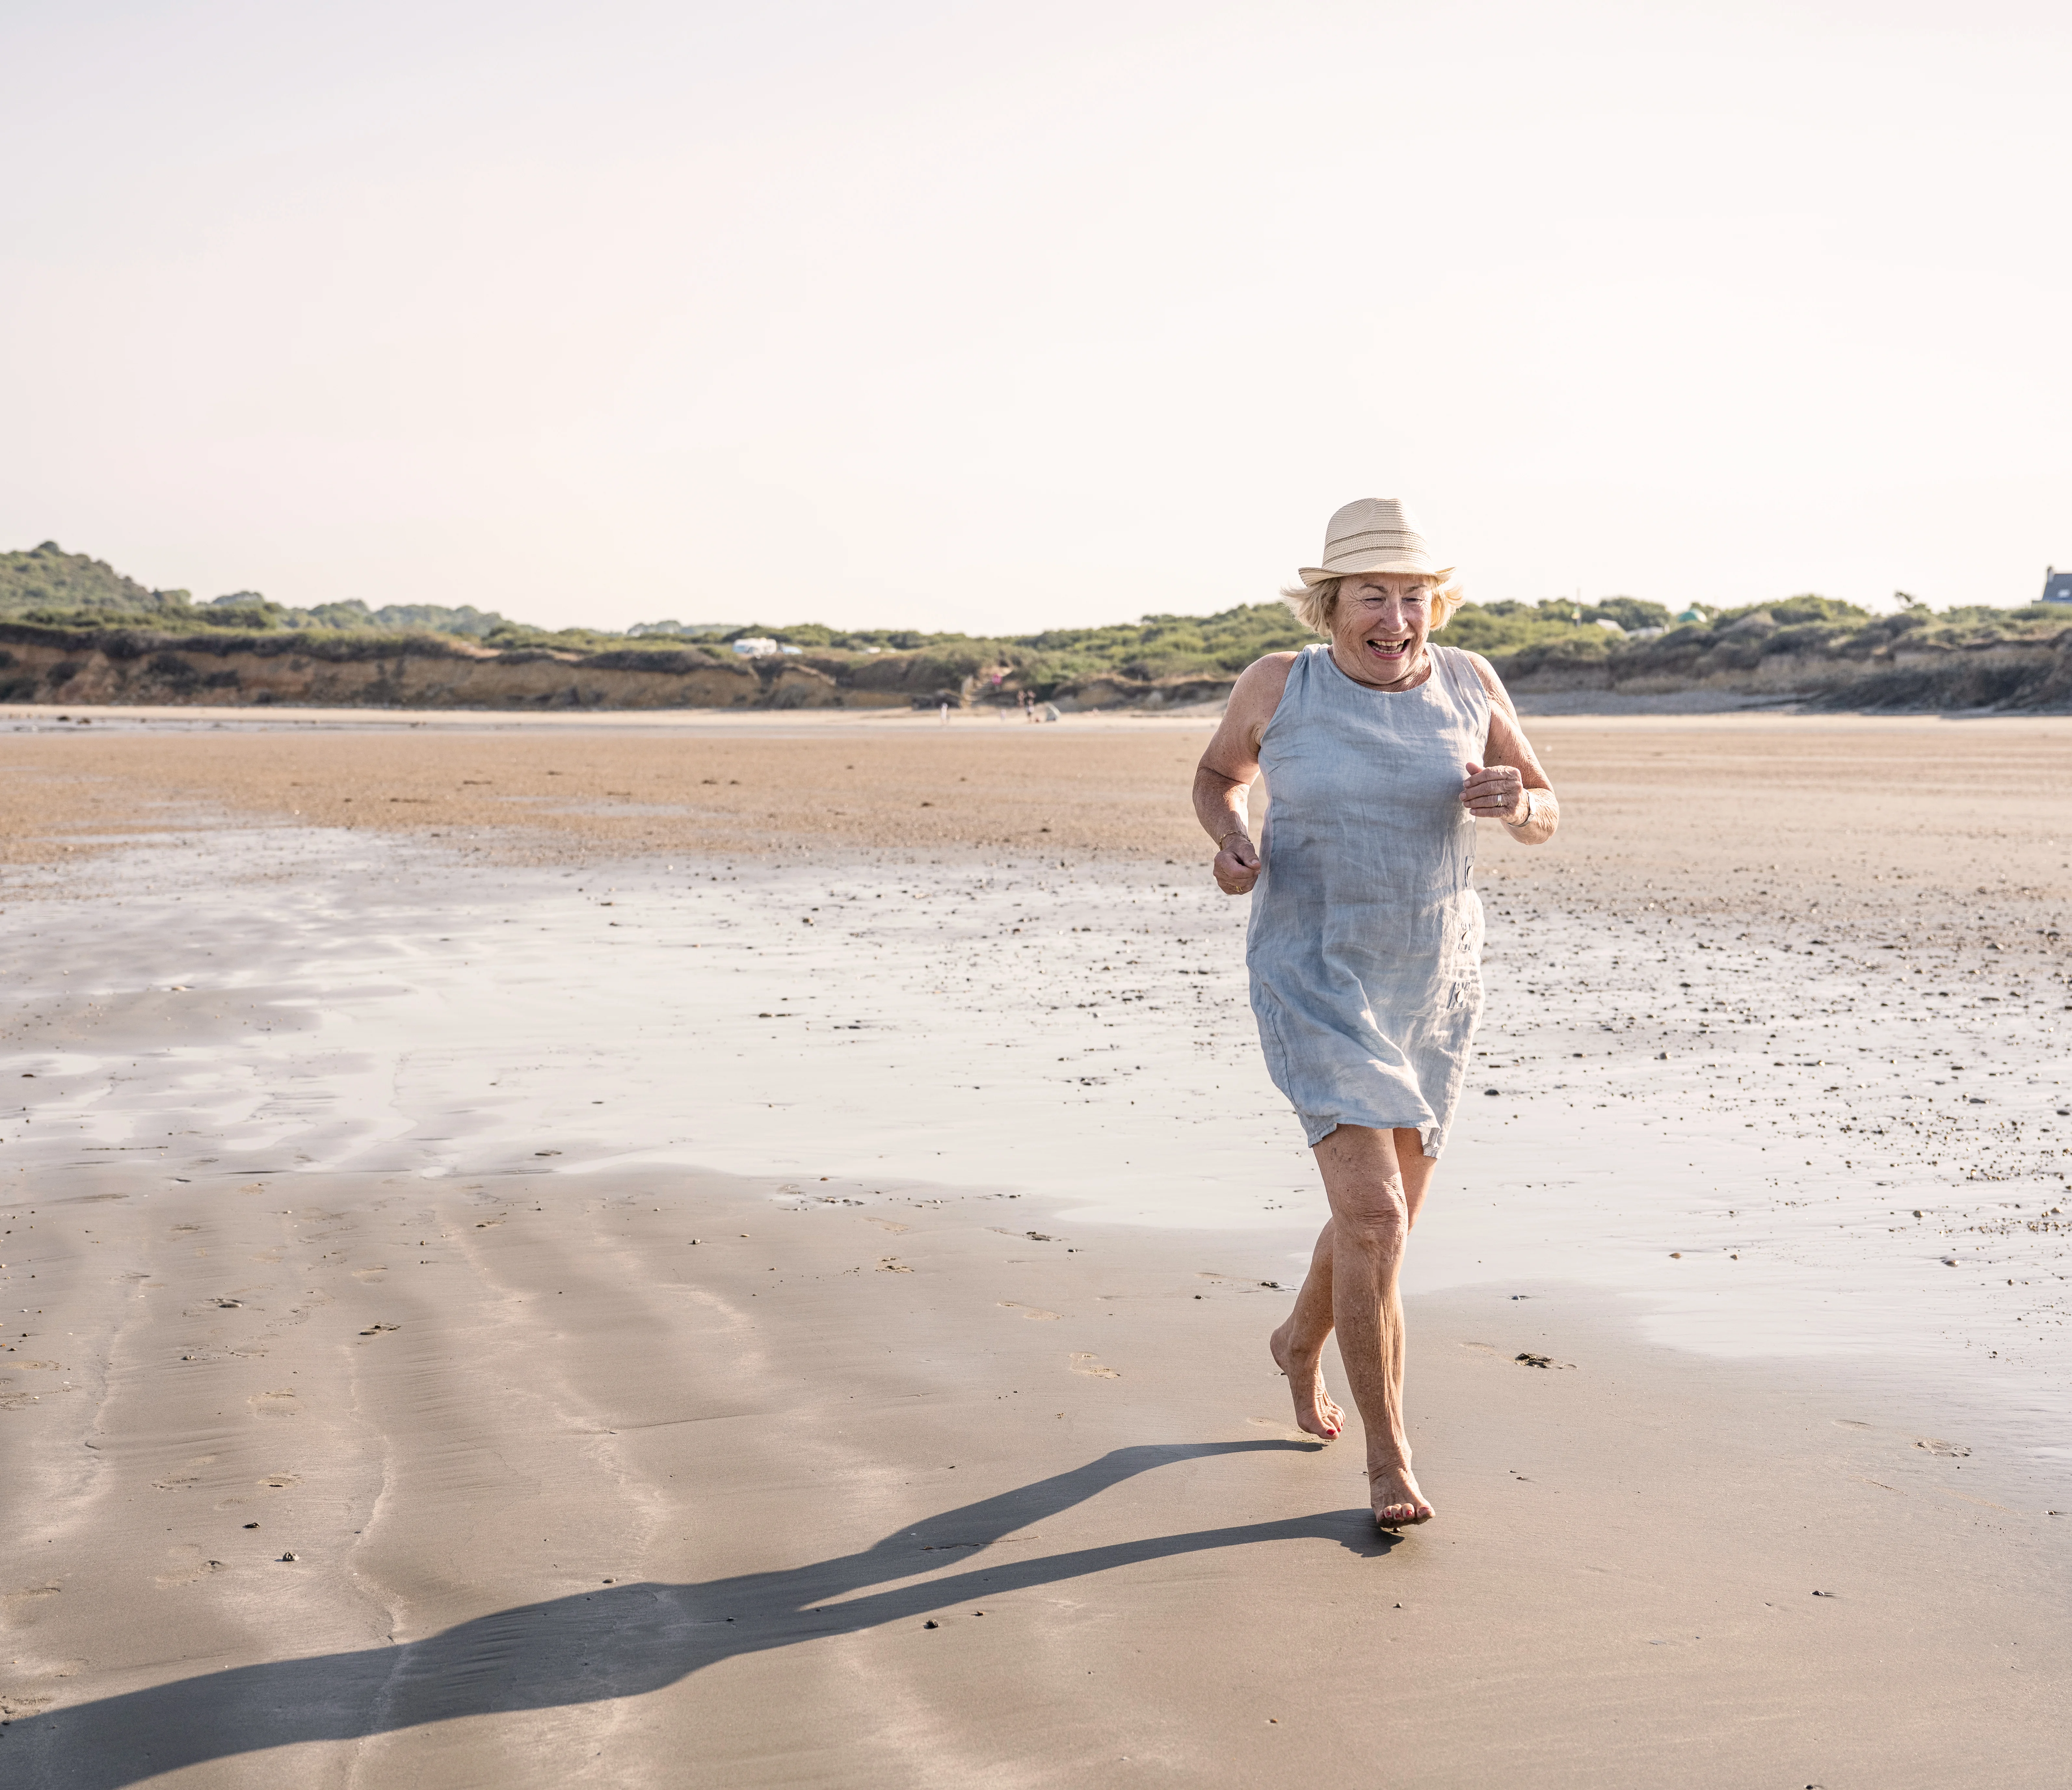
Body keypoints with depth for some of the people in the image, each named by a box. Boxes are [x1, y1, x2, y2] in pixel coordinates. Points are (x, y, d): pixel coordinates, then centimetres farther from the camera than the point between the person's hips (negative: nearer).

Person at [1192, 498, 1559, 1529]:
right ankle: (1388, 1459, -3)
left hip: (1430, 989, 4)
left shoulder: (1466, 681, -1)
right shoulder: (1281, 684, -6)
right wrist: (1230, 841, -11)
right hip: (1316, 986, -4)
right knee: (1373, 1215, -17)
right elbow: (1218, 774, 11)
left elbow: (1544, 820, 4)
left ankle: (1299, 1343, 48)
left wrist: (1516, 802, -20)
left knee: (1389, 1217, 17)